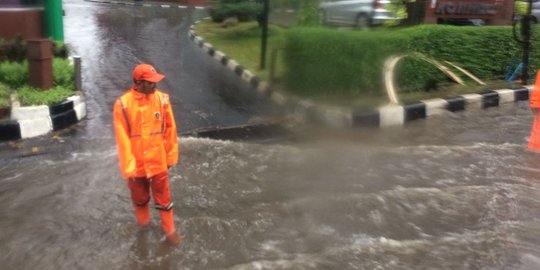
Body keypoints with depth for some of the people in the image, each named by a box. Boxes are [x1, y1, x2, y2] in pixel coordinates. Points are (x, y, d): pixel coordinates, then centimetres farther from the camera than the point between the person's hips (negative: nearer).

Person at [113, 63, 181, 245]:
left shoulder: (162, 99, -10)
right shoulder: (123, 104, -16)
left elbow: (170, 130, -1)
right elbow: (122, 139, -14)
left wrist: (171, 156, 5)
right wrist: (128, 167, -14)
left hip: (158, 161, 1)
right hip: (136, 163, 0)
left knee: (163, 198, 13)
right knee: (139, 196, 21)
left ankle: (169, 230, 30)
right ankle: (143, 222, 46)